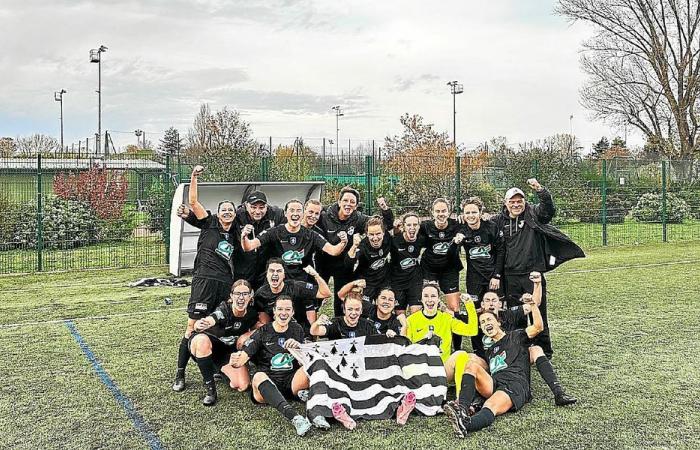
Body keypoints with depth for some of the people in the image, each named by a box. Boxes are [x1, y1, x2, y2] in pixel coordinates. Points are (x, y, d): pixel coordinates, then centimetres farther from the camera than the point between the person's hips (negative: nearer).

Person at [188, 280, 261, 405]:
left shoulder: (252, 313, -14)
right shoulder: (223, 310, -30)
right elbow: (208, 321, -49)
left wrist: (247, 335, -17)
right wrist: (199, 325, -73)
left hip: (230, 350, 4)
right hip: (207, 344, -4)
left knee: (242, 385, -18)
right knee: (202, 340, -41)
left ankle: (220, 370, 17)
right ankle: (210, 389, -24)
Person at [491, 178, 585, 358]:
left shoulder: (533, 215, 0)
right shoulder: (500, 221, 8)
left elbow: (549, 209, -20)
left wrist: (540, 190, -34)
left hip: (533, 274, -3)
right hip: (510, 277, 3)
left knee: (538, 316, 4)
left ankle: (544, 353, 17)